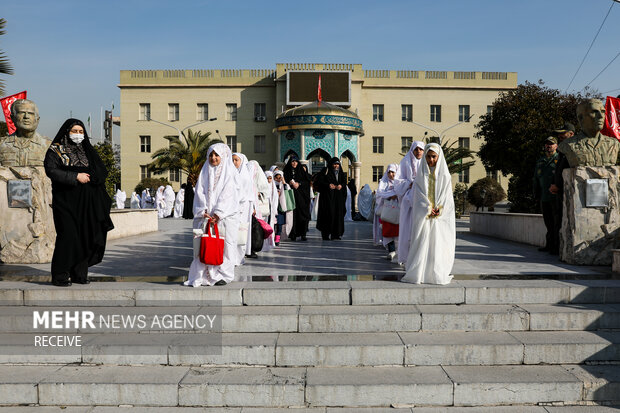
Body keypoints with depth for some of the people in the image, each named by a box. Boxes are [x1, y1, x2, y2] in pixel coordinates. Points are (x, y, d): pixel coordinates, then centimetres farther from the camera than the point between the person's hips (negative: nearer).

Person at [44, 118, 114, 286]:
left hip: (86, 203, 5)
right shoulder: (55, 150, 3)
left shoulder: (87, 151, 17)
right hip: (66, 201, -5)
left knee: (85, 236, 3)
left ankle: (79, 273, 11)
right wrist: (75, 176, -17)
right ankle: (60, 275, -2)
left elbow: (102, 171, 12)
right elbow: (51, 170, -12)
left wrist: (88, 176, -6)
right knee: (68, 236, -11)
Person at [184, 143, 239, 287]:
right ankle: (203, 276, 3)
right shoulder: (205, 173, 14)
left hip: (224, 216, -3)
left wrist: (218, 213, -15)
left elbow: (227, 195, -6)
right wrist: (203, 211, -9)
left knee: (223, 245, -3)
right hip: (205, 216, 3)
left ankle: (222, 275, 6)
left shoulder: (230, 173, 3)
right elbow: (200, 193, 6)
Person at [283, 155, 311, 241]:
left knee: (303, 214, -7)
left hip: (301, 195, 1)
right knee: (292, 214, -7)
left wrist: (299, 183, -9)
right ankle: (293, 234, -3)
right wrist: (290, 183, -10)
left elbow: (308, 181, 5)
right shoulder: (286, 171, 10)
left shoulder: (301, 171, 11)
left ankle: (303, 234, -3)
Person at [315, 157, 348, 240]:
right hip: (327, 196, -5)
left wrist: (341, 185, -9)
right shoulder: (325, 171, 1)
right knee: (328, 214, -10)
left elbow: (344, 181, 13)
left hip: (338, 197, 5)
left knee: (338, 213, -1)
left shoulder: (341, 173, 16)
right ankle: (325, 234, -5)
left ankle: (335, 234, 4)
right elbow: (319, 181, -4)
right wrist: (328, 185, -17)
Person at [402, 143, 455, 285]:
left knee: (438, 243, -3)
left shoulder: (445, 174, 8)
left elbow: (447, 195, 3)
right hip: (423, 214, -1)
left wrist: (439, 209, -12)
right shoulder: (421, 174, 7)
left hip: (441, 215, 1)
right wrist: (428, 209, -13)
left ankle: (438, 273, 1)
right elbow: (419, 194, -1)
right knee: (422, 242, -5)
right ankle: (419, 273, -4)